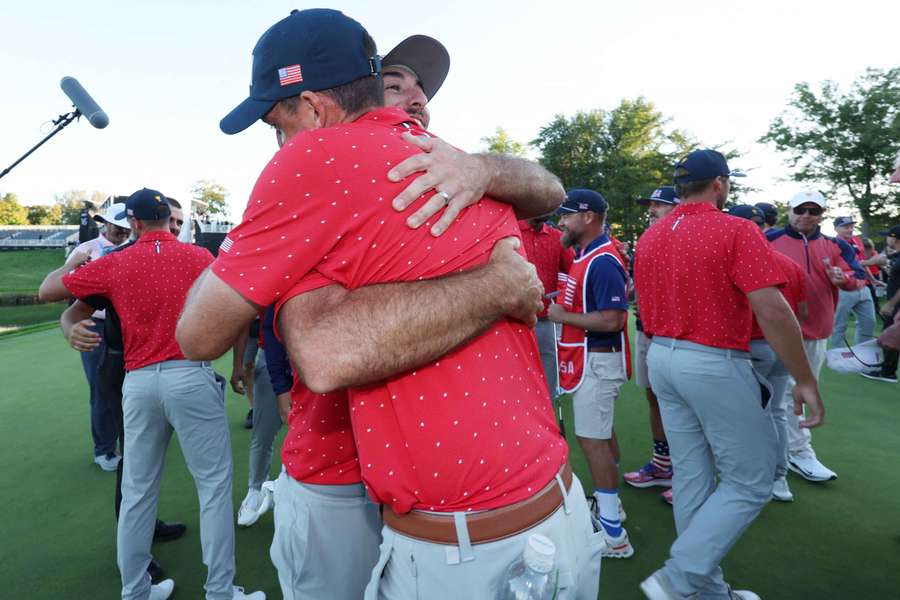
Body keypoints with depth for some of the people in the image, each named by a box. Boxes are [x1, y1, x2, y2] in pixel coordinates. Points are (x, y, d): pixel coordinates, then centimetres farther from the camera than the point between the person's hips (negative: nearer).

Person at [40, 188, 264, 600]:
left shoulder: (115, 264, 6)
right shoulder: (199, 256, 2)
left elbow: (47, 291, 16)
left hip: (138, 382, 3)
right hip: (191, 377, -3)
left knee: (137, 492, 15)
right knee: (214, 485, 4)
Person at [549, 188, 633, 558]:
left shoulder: (602, 262, -21)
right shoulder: (587, 254, 10)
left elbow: (612, 320, -27)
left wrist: (564, 316, -19)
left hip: (597, 362, -10)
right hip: (588, 359, 10)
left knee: (592, 439, -5)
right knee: (601, 435, 20)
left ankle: (612, 534, 6)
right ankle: (608, 504, 37)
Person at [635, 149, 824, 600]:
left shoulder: (649, 237, 7)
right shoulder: (736, 231, -13)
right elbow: (772, 312, -19)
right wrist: (806, 381, -11)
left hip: (662, 359, 7)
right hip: (716, 365, -7)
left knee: (691, 476, 15)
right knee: (750, 482, 9)